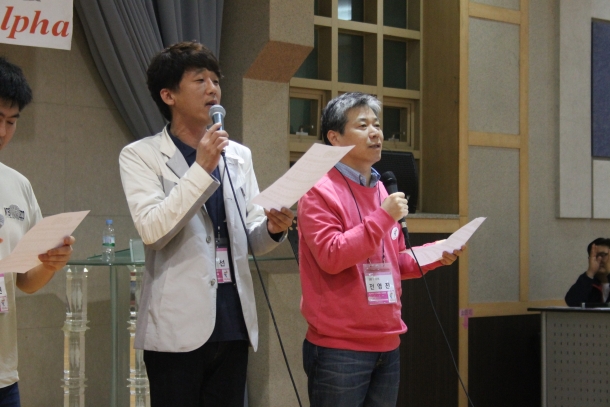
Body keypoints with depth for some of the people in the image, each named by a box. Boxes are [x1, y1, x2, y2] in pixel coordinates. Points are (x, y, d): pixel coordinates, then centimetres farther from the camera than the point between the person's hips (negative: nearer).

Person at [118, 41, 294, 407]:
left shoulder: (239, 156, 13)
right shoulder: (141, 155, -2)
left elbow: (250, 239, 15)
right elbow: (152, 230, -16)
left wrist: (273, 228, -7)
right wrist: (202, 168, -19)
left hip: (233, 321, 5)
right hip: (178, 326, -5)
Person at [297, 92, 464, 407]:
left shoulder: (381, 191, 16)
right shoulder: (320, 192, -9)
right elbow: (331, 257, -19)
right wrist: (383, 217, -20)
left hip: (387, 345, 8)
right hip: (339, 348, -8)